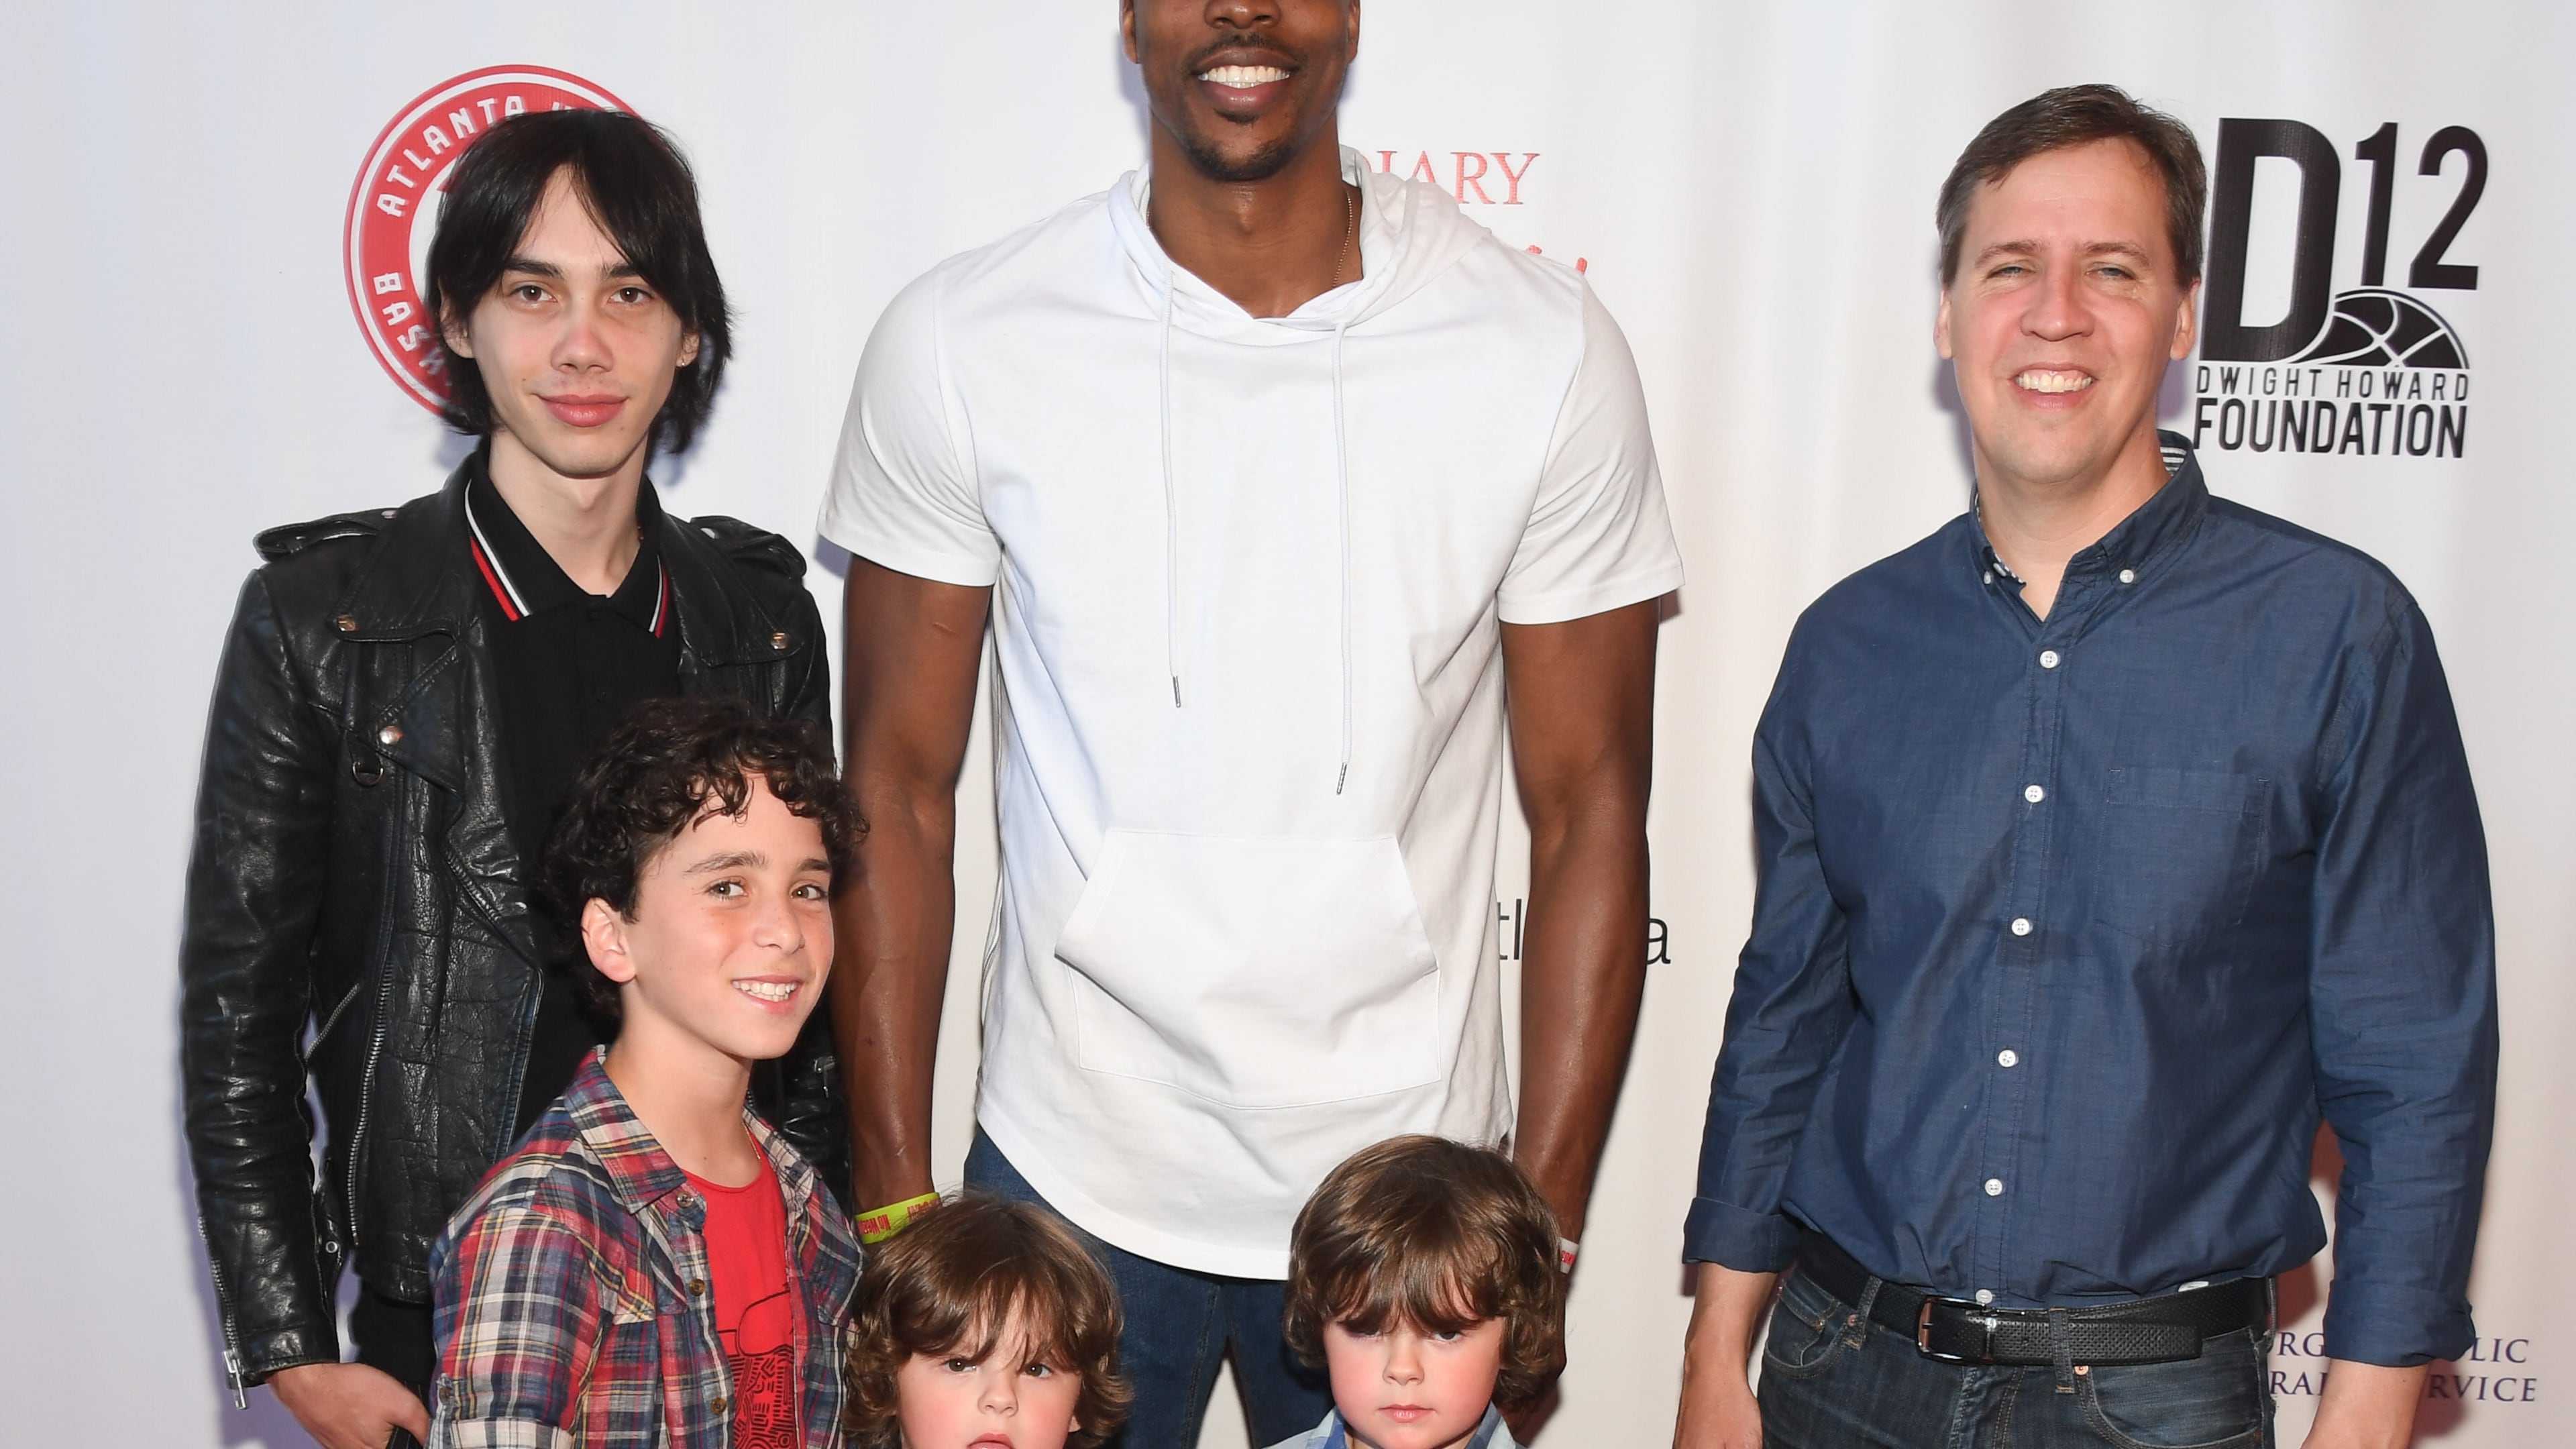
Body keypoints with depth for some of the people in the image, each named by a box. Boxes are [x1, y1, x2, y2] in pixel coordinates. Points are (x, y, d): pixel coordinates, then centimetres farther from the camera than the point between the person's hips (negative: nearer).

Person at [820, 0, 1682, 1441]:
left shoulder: (1549, 350, -7)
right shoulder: (959, 345, -7)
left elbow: (1586, 817, -4)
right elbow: (900, 793, -2)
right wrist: (894, 1215, -3)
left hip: (1404, 1203, 1)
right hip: (1067, 1177, 0)